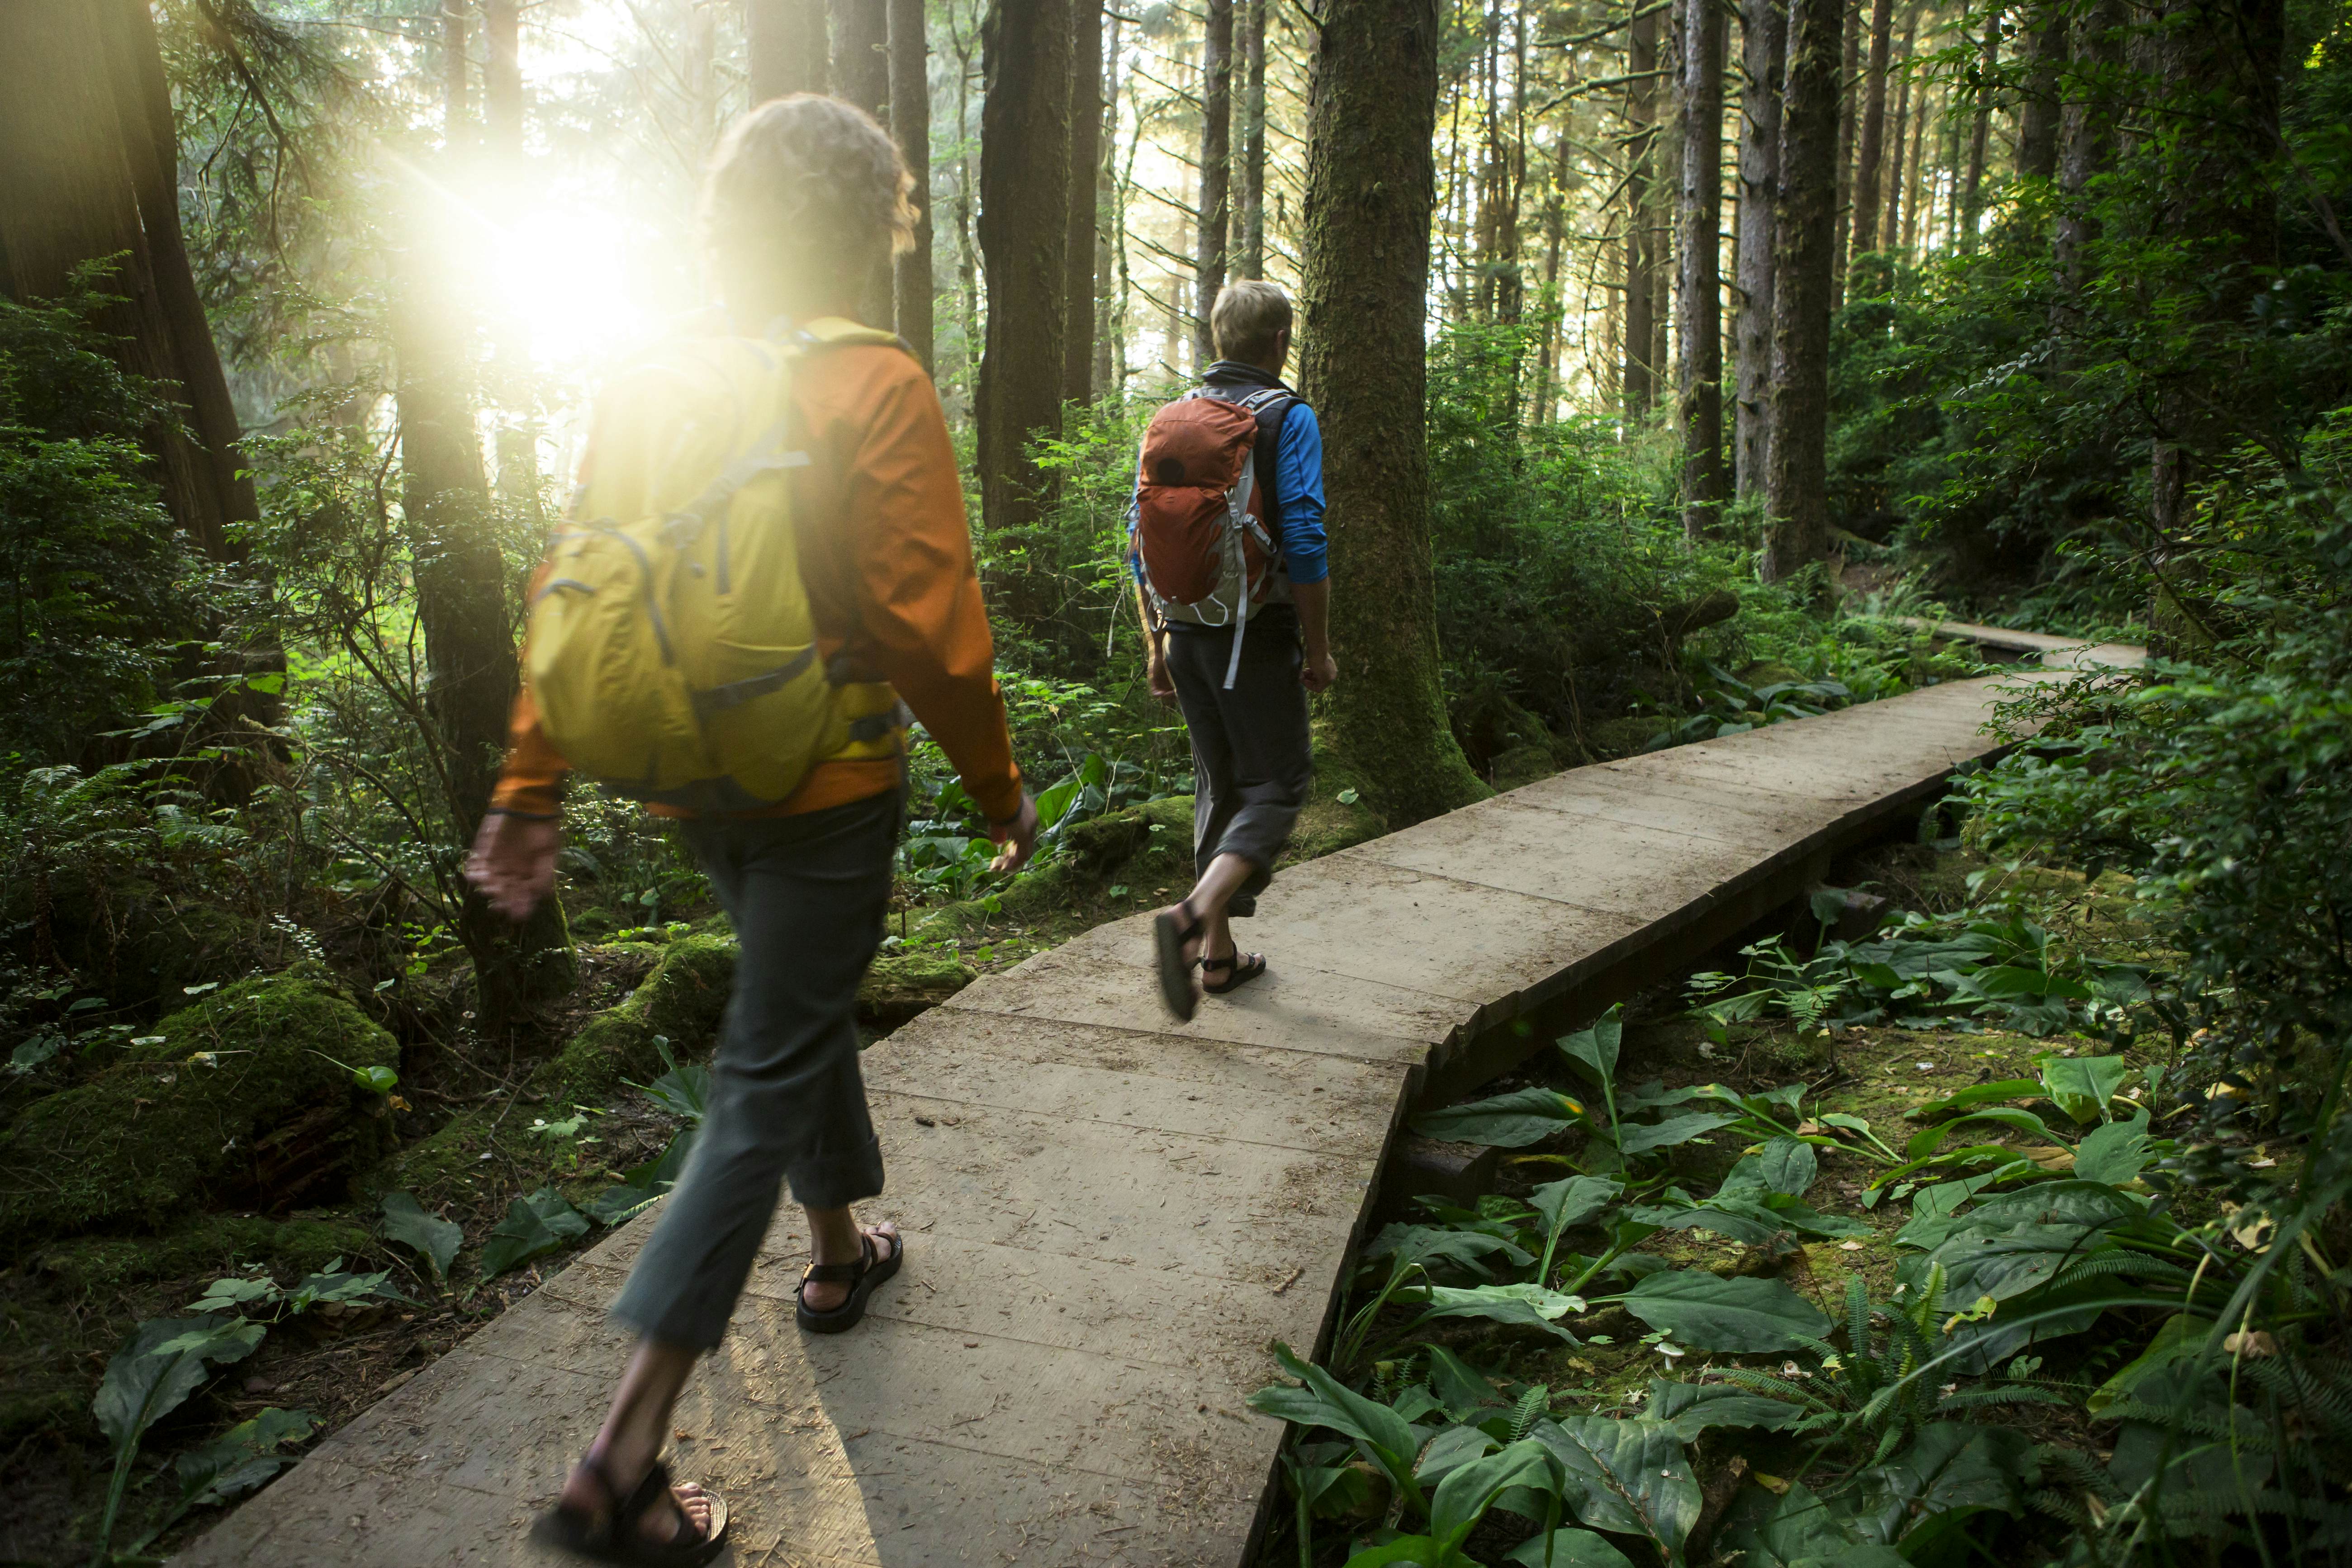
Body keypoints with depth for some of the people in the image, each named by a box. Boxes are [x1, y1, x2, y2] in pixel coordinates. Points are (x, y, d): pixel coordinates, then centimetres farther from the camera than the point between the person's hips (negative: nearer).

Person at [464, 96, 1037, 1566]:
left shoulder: (648, 380, 4)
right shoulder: (876, 388, -14)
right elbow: (936, 630, -17)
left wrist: (530, 791, 8)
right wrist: (1002, 790, -4)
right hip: (827, 785, -6)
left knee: (810, 1005, 27)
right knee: (766, 1083, 0)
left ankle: (842, 1251, 45)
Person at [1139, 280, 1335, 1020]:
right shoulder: (1288, 418, -7)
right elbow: (1304, 547, -14)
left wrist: (1155, 644, 16)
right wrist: (1319, 650, -6)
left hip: (1184, 630, 6)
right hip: (1254, 633, -6)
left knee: (1220, 784, 15)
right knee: (1277, 783, 2)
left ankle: (1220, 954, 19)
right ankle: (1195, 913, -20)